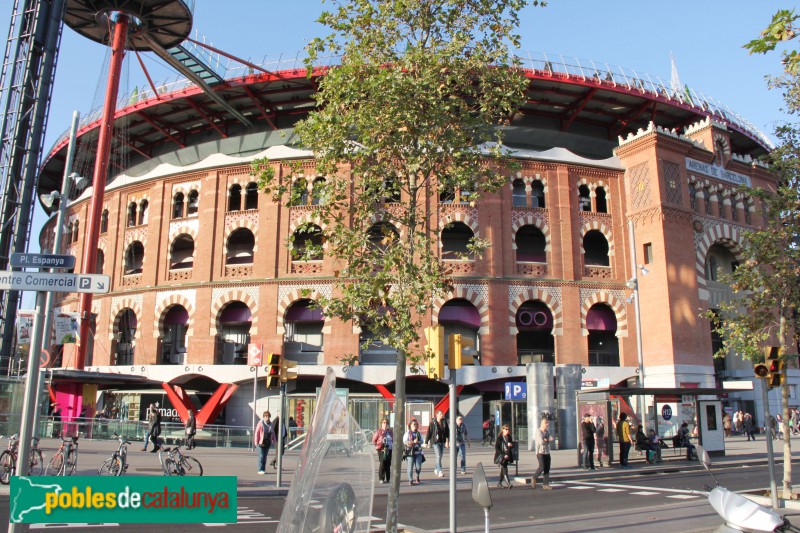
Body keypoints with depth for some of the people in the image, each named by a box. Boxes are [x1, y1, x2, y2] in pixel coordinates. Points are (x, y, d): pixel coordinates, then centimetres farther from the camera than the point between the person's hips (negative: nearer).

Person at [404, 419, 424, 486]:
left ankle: (417, 476, 28)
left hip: (418, 452, 3)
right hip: (410, 452, -3)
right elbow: (404, 442, -9)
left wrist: (418, 442, -14)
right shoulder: (407, 433, 0)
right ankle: (410, 480, 7)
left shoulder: (419, 433, 12)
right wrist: (413, 441, -17)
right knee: (410, 466, -2)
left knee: (418, 466, -1)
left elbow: (421, 441, 8)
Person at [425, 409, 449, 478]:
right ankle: (440, 471, -12)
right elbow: (429, 433, -4)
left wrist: (447, 441, -6)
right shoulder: (432, 423, -8)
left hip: (442, 442, 4)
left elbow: (447, 432, 2)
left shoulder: (445, 423, 2)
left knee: (440, 456, 14)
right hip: (435, 442, -4)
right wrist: (426, 442, -2)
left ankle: (436, 468, 34)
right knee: (438, 456, -12)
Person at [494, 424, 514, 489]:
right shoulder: (499, 437, -11)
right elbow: (496, 448, -12)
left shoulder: (509, 437, 6)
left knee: (503, 470, 15)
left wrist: (511, 445, -11)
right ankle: (509, 484, -23)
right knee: (505, 469, -14)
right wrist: (503, 455, -18)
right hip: (501, 456, -6)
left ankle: (499, 482, 29)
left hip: (507, 456, 6)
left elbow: (512, 447, 15)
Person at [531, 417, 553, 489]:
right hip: (540, 452, -6)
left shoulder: (547, 431, 12)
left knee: (547, 468, 0)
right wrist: (548, 440, -2)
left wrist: (545, 440, -16)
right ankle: (534, 478, 7)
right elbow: (541, 442, -18)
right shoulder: (538, 431, -9)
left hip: (547, 453, 6)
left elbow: (551, 439, -1)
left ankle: (546, 484, 3)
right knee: (542, 467, -15)